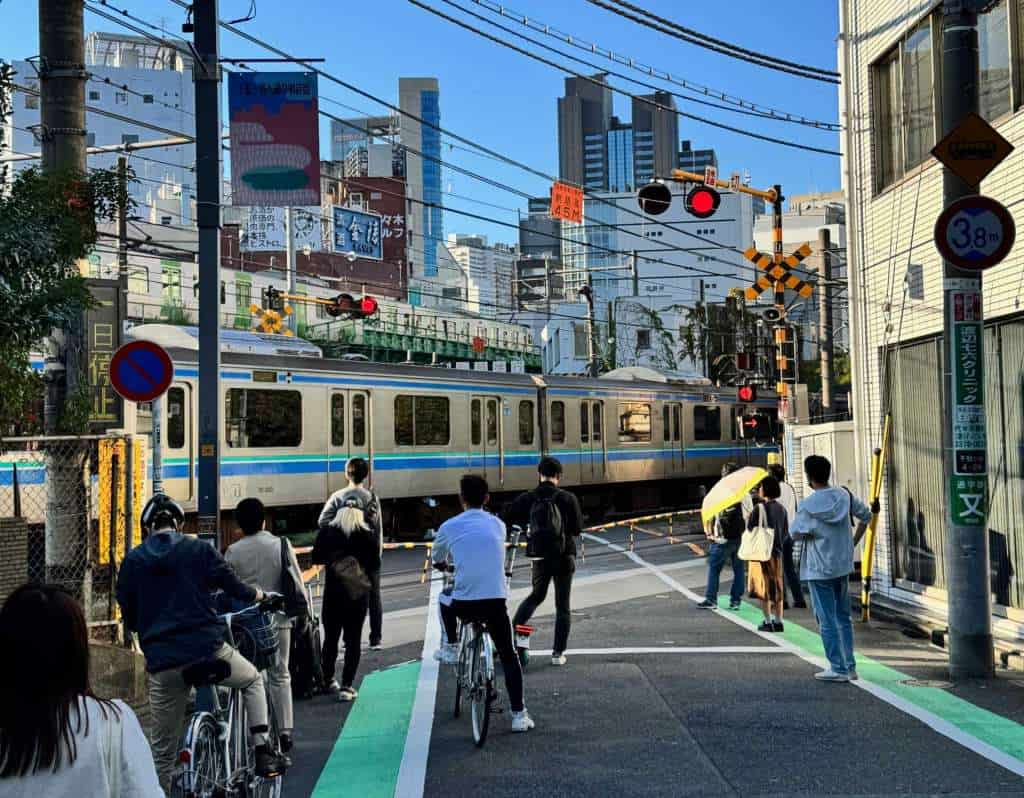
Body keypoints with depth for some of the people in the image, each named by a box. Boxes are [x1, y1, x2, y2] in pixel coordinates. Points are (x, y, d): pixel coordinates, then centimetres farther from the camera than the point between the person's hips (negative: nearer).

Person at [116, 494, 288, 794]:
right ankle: (263, 754, 16)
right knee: (253, 680, 28)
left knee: (163, 751, 11)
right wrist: (259, 595, 28)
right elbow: (233, 587, 6)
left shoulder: (132, 560, 7)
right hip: (208, 650, -2)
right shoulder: (199, 549, 2)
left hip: (162, 663, 2)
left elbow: (129, 617, 11)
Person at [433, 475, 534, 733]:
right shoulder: (498, 524, 11)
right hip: (496, 602, 1)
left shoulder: (449, 527, 6)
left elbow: (437, 561, 24)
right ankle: (519, 715, 9)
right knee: (509, 656, 15)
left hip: (464, 604, -1)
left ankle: (450, 647, 31)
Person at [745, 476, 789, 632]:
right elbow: (786, 532, 8)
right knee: (777, 586, 11)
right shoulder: (781, 509, 3)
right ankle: (778, 621, 13)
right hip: (777, 552, 5)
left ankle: (768, 622, 3)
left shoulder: (759, 508, -14)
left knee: (764, 587, 2)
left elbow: (750, 529, -10)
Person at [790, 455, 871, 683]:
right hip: (843, 565, 6)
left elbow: (796, 533, -13)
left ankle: (838, 668, 4)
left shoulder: (807, 505, -16)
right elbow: (865, 515, 12)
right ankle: (849, 666, 18)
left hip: (819, 570, -6)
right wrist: (854, 541, 16)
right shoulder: (844, 496, 1)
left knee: (827, 621, 2)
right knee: (844, 617, 15)